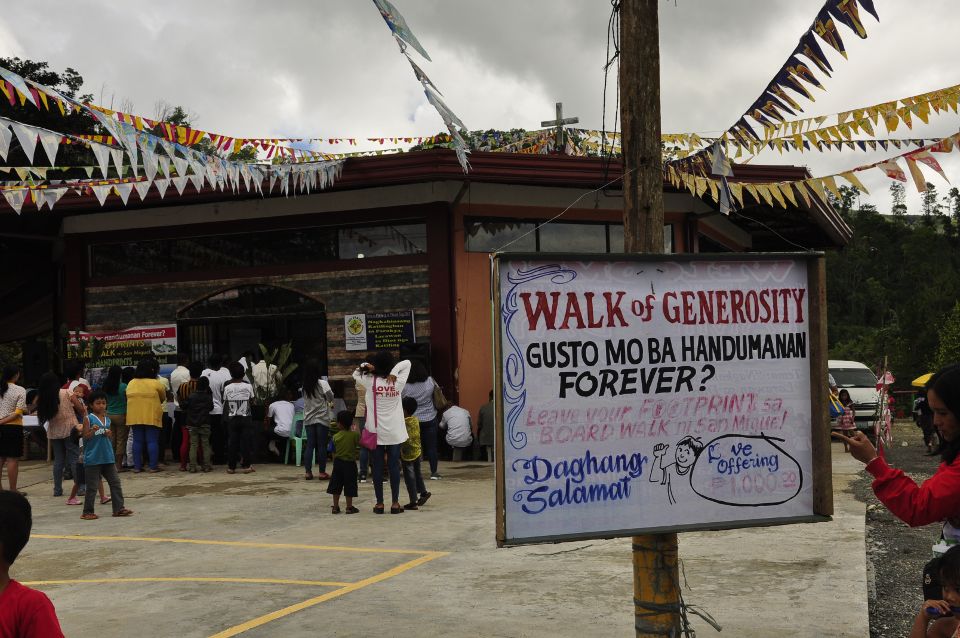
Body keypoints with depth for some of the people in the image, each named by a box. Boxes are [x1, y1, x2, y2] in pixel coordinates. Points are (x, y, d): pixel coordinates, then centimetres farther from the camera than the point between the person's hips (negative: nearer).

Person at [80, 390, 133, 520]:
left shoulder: (107, 419, 11)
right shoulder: (88, 418, -5)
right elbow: (85, 437, -7)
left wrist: (109, 434, -4)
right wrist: (93, 431, -25)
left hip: (108, 457, 6)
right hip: (92, 459, -6)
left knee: (115, 482, 5)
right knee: (92, 486, 1)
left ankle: (119, 508, 11)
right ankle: (88, 511, 10)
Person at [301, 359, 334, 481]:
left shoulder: (305, 385, 3)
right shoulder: (322, 383, -11)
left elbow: (305, 401, 6)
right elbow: (330, 397, -11)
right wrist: (330, 403, 12)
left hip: (309, 419, 4)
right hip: (322, 419, -4)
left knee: (310, 445, 7)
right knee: (322, 446, 2)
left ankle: (308, 472, 6)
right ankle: (322, 472, 5)